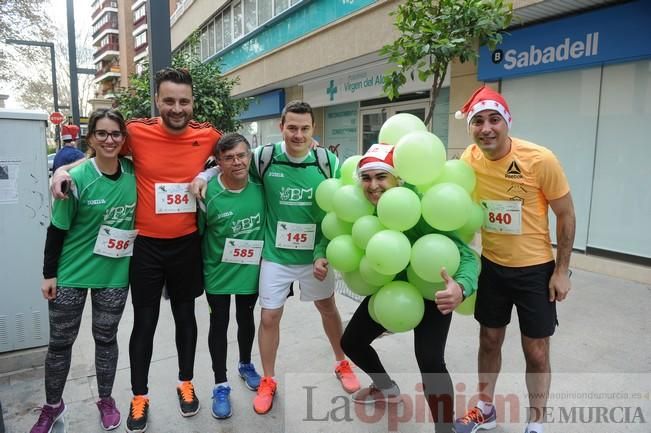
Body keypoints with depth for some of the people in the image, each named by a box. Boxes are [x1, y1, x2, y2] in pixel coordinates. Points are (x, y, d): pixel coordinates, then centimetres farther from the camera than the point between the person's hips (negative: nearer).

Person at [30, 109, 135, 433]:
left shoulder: (133, 173, -6)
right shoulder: (77, 178, -14)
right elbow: (57, 229, -8)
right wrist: (49, 274, -5)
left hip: (114, 273, 2)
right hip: (71, 273, -2)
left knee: (106, 339, 16)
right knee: (60, 342, 13)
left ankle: (106, 400, 36)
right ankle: (53, 406, 37)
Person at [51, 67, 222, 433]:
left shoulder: (208, 135, -7)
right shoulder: (137, 132, -10)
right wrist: (64, 169, -10)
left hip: (188, 244, 1)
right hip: (147, 245, -1)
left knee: (185, 315, 16)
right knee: (145, 322, 9)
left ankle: (186, 383, 38)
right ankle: (139, 397, 30)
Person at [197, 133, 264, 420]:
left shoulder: (261, 186, -12)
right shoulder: (208, 192, -19)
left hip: (251, 269, 3)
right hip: (218, 271, -2)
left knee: (246, 319, 21)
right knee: (219, 324, 10)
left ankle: (246, 365, 46)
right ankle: (221, 385, 28)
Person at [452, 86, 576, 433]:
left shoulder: (540, 160, -21)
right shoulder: (467, 161, -10)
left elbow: (566, 215, -9)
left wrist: (562, 270, -7)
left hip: (535, 269, -3)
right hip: (491, 265, 3)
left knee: (536, 351, 8)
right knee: (489, 341, 16)